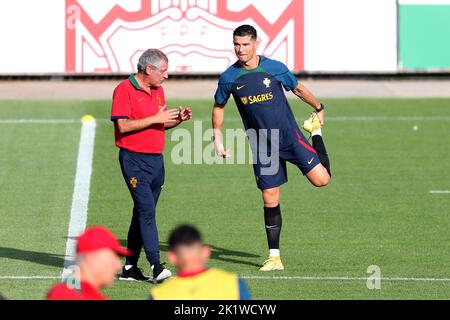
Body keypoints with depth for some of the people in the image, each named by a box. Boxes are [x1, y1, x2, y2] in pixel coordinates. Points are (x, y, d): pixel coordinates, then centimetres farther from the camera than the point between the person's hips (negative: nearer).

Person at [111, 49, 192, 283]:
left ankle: (130, 267, 16)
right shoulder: (124, 90, -9)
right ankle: (156, 267, -21)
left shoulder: (158, 91, 16)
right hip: (134, 160, -8)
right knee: (147, 210, -15)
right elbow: (123, 125, -18)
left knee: (143, 213, 10)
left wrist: (178, 119, 4)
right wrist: (155, 118, -19)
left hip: (156, 159, 8)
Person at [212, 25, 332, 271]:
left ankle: (316, 133, 20)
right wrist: (217, 140, 10)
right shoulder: (229, 78, -4)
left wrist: (319, 109, 19)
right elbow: (218, 107, 12)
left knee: (321, 179, -11)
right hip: (261, 145, 1)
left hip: (289, 135, -1)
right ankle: (274, 257, 7)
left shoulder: (274, 68, -8)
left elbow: (298, 89, 9)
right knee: (270, 200, -1)